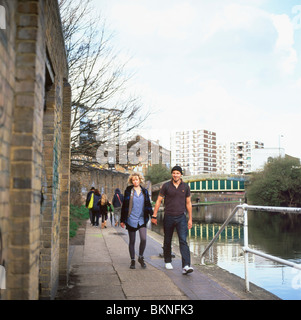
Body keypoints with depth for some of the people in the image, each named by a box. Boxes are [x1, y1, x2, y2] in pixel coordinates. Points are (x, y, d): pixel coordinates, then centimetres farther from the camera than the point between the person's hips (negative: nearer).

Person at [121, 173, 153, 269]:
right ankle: (132, 260, 20)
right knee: (132, 241, 6)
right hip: (131, 219, -1)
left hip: (142, 219, 1)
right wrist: (122, 220, 2)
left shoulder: (144, 191, 7)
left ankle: (141, 258, 10)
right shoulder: (128, 191, 0)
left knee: (143, 239, -12)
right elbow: (124, 206, 2)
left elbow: (148, 204, 12)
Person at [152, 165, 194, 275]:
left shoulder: (185, 187, 3)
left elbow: (188, 203, 10)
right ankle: (167, 261, 33)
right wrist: (154, 216, 0)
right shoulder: (166, 186, -2)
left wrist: (190, 219, 8)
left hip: (181, 217, 0)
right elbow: (158, 201, 3)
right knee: (167, 241, 12)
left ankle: (186, 266, -20)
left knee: (183, 241, -13)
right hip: (168, 217, 0)